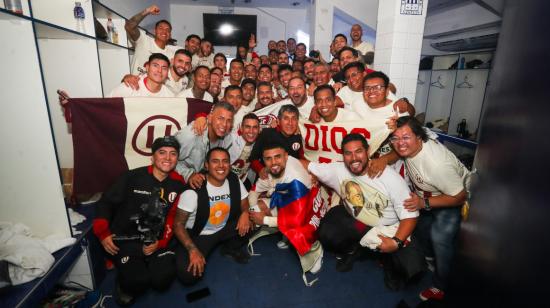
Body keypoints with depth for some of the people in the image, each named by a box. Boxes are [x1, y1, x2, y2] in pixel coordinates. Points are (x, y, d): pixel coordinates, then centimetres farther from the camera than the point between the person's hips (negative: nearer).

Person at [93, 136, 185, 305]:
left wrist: (161, 242, -9)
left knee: (164, 277, -19)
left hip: (156, 241, 3)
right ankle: (125, 285, 16)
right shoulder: (132, 177, -8)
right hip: (126, 239, -2)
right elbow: (105, 203, 0)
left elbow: (173, 218, 1)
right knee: (138, 280, -22)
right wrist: (103, 233, -6)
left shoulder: (178, 184, 1)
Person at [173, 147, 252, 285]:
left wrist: (245, 213, -24)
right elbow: (178, 224, -17)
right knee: (188, 275, -22)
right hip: (197, 235, -4)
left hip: (224, 230, 4)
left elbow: (245, 205, 1)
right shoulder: (194, 190, -24)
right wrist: (193, 250, -26)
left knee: (248, 224, -20)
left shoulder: (235, 181, -11)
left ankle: (231, 248, 9)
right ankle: (201, 253, 11)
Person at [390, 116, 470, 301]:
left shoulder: (437, 164, -42)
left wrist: (424, 203, -33)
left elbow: (459, 197, -30)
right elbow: (397, 152, 3)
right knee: (421, 227, 20)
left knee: (440, 239, -11)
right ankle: (430, 258, 49)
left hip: (453, 199, -7)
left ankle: (440, 288, 11)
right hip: (426, 194, 8)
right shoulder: (410, 147, -23)